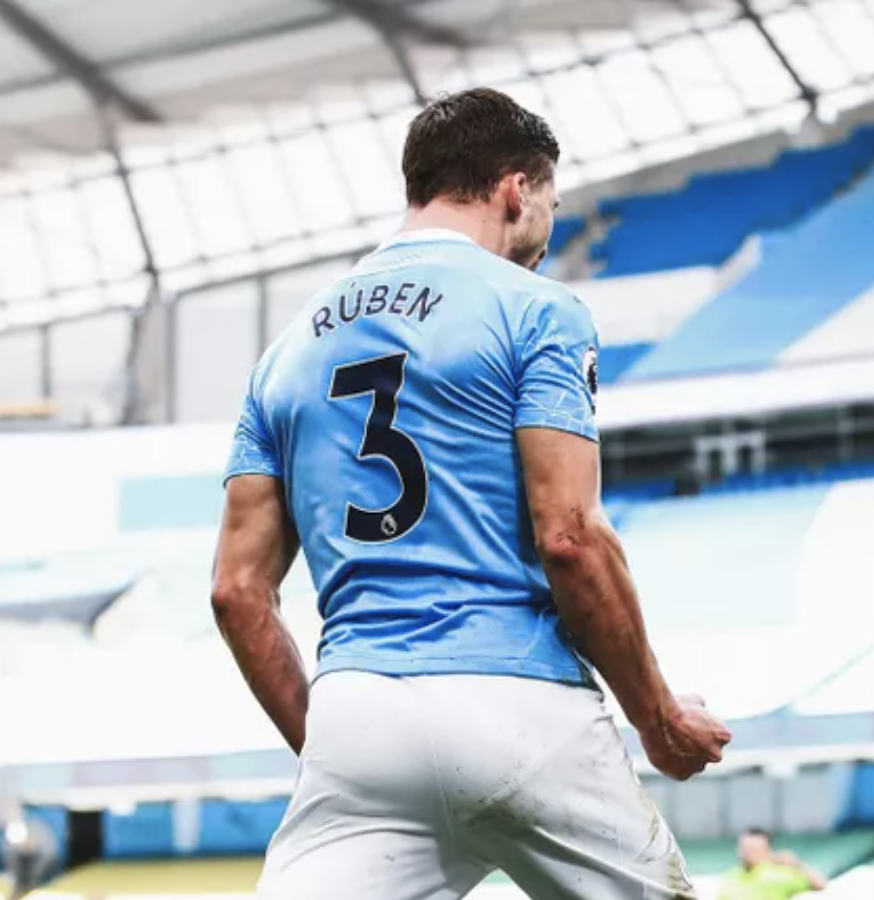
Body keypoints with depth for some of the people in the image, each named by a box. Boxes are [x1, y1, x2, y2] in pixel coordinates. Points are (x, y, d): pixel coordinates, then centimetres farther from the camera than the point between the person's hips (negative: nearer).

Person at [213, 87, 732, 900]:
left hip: (354, 716, 4)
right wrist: (660, 719, 3)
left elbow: (239, 588, 14)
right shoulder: (532, 309, 3)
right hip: (519, 707, -4)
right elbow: (570, 537, -7)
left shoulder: (290, 348, 19)